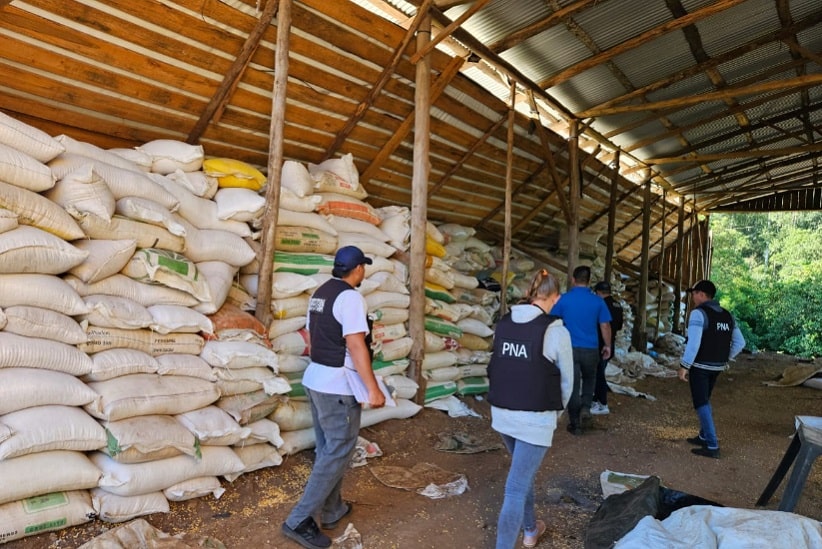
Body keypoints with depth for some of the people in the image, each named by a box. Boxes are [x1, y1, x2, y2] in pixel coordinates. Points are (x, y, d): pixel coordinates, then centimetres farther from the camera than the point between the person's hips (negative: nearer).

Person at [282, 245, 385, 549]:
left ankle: (332, 510, 31)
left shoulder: (320, 293, 10)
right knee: (338, 452, 1)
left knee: (327, 449, 18)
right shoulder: (350, 297, -17)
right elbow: (355, 345, -24)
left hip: (315, 379, 9)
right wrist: (373, 388, -22)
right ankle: (299, 521, 5)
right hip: (337, 386, -9)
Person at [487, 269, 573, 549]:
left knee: (523, 472, 27)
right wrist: (557, 410, 15)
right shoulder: (555, 331, -14)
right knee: (516, 488, 0)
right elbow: (566, 380, -3)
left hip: (501, 412, 6)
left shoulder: (503, 323, -1)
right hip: (535, 418, -6)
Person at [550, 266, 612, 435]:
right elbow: (605, 326, 2)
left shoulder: (563, 299, -5)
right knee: (589, 380, 26)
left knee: (573, 385, 6)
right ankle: (585, 408, 9)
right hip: (590, 349, 1)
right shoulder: (597, 301, -2)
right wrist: (607, 346, 16)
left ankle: (575, 424, 10)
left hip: (569, 348, -1)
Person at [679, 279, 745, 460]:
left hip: (700, 366, -8)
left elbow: (694, 342, -24)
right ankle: (704, 436, 32)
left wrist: (684, 366, -20)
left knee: (701, 404, -1)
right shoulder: (726, 315, 9)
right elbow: (740, 342, 11)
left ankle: (712, 446, -1)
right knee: (705, 400, 23)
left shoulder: (698, 313, -16)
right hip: (717, 367, 8)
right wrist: (725, 358, 18)